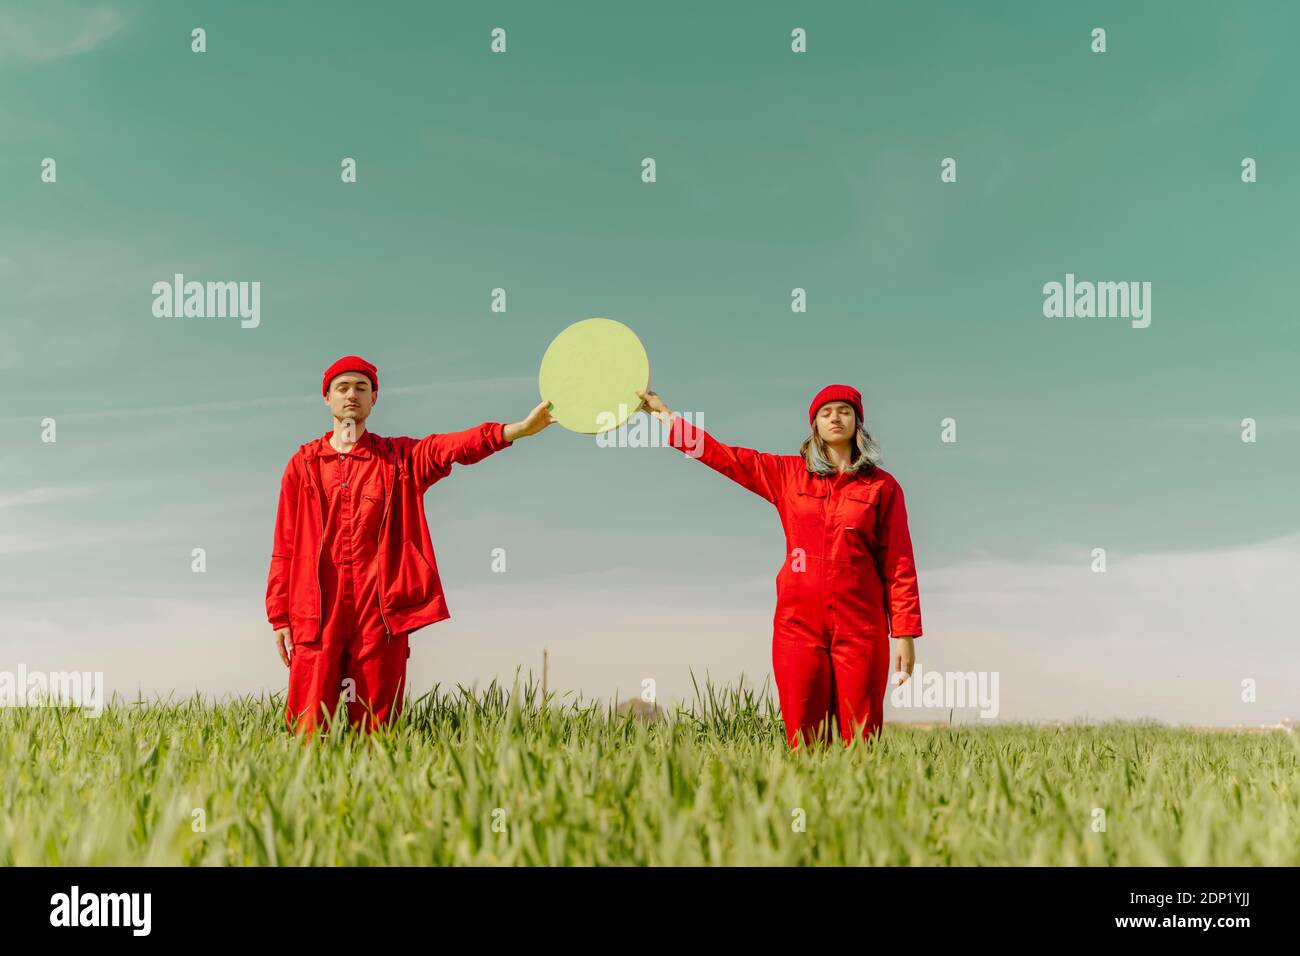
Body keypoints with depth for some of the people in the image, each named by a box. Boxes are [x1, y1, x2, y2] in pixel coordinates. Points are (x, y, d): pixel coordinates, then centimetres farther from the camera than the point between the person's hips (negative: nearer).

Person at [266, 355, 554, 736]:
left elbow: (453, 446, -9)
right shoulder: (303, 464, 12)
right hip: (316, 613, 0)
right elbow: (284, 547, 10)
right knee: (308, 731, -3)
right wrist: (279, 617, 4)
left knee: (376, 730, 2)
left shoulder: (401, 459, 10)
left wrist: (516, 430, -27)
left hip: (381, 611, 0)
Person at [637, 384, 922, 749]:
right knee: (804, 744, -3)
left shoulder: (882, 485, 6)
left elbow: (899, 562, 3)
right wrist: (667, 417, 15)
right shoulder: (788, 474, 12)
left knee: (861, 741, -5)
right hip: (799, 622, 2)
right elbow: (725, 456, 15)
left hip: (860, 627, -1)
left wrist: (905, 633, -3)